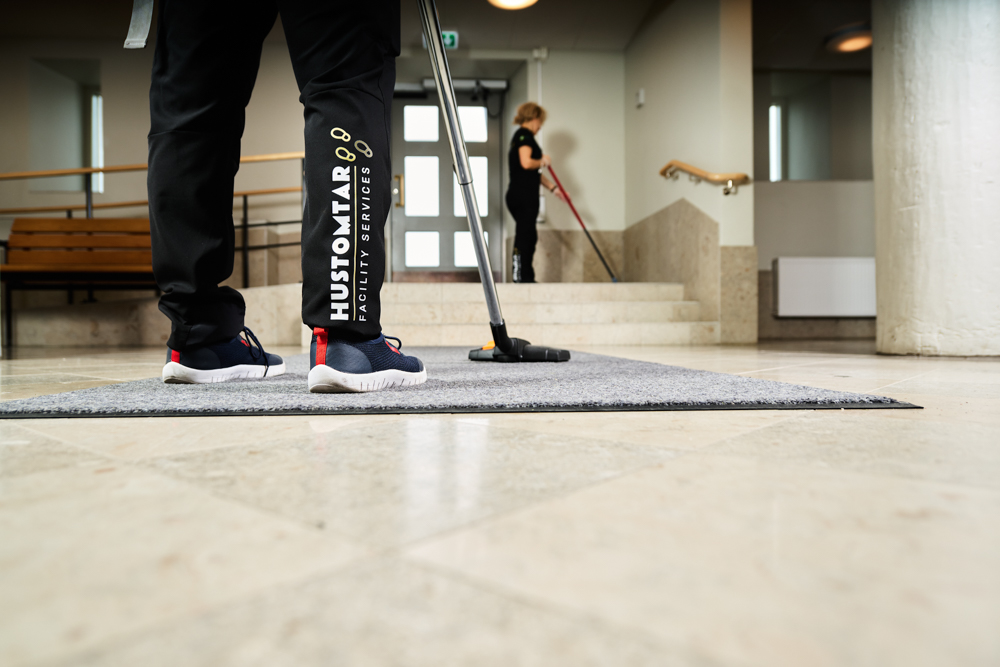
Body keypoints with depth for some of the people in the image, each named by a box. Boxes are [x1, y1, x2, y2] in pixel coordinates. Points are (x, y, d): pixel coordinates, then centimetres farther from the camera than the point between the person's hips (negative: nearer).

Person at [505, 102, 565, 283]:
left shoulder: (521, 136, 24)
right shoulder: (524, 135, -7)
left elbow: (534, 173, 26)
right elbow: (526, 162, -24)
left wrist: (553, 188, 23)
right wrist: (543, 161, -5)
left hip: (524, 196, 10)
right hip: (523, 196, -10)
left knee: (528, 237, 12)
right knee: (525, 236, -9)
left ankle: (526, 278, 16)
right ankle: (521, 277, -8)